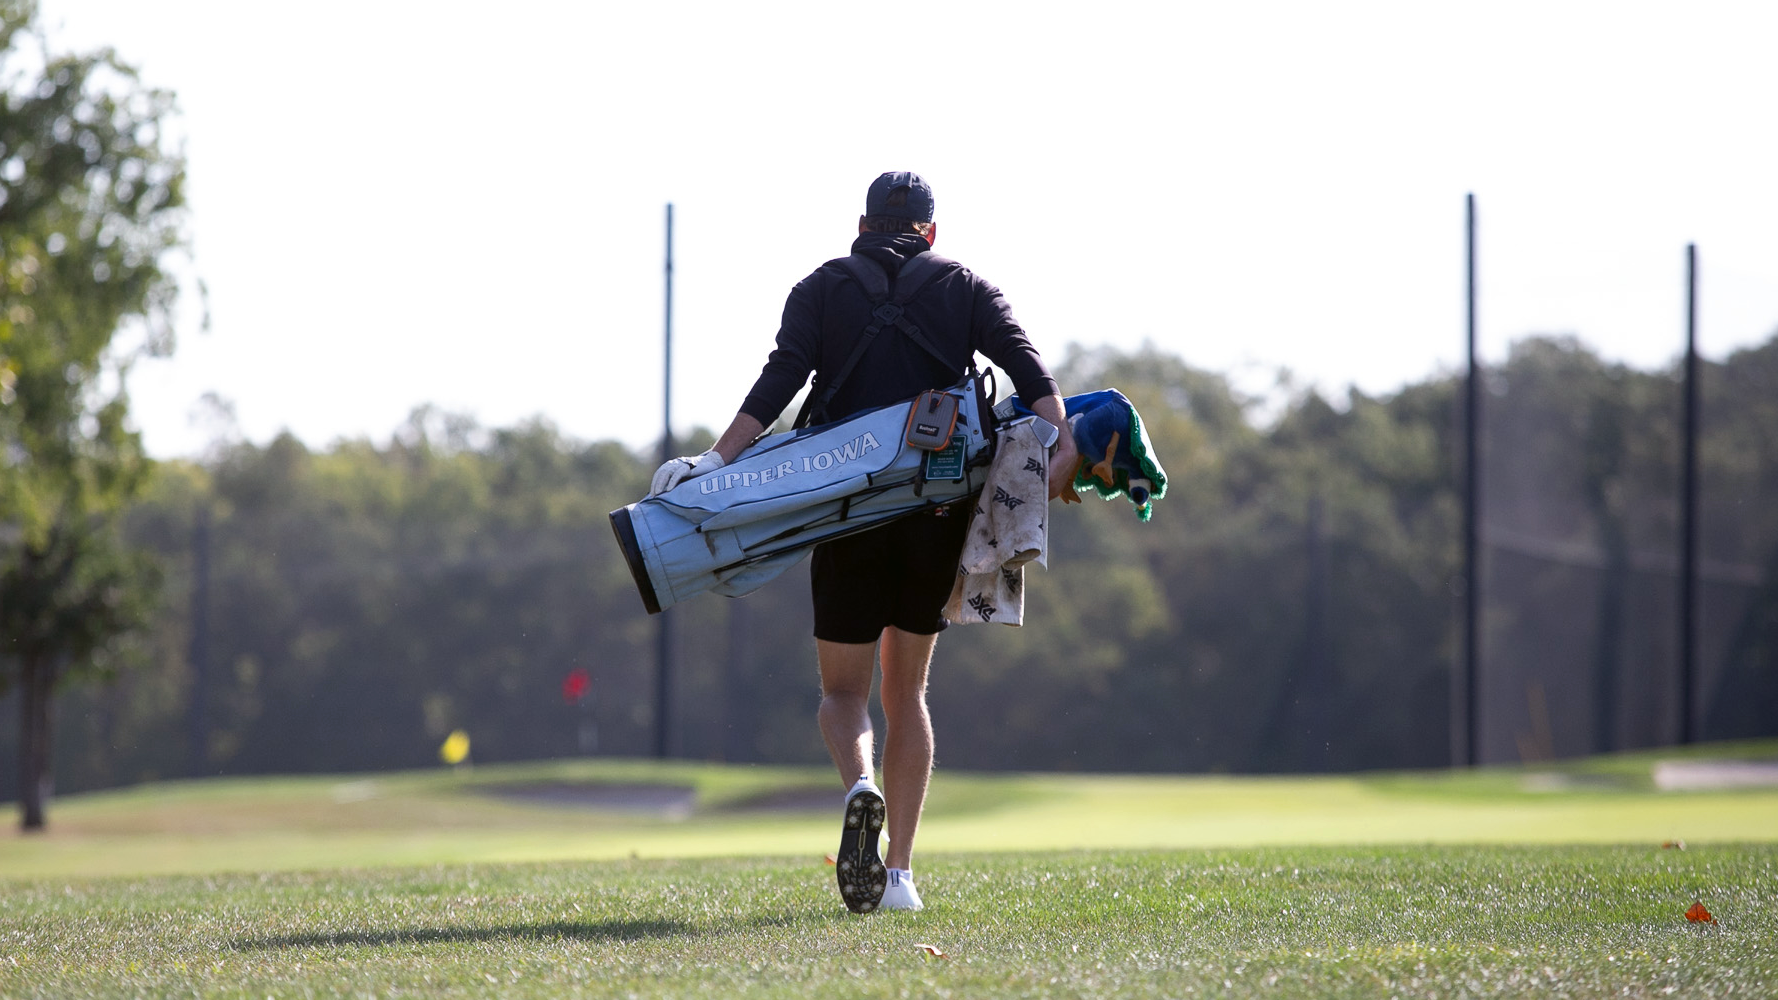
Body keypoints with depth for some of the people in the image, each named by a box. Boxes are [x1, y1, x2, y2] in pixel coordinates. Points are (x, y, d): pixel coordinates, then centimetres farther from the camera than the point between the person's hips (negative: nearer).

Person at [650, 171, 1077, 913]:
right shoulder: (964, 287, 11)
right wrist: (1059, 442, -16)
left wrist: (717, 460, -12)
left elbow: (779, 383, -8)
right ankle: (899, 874, 8)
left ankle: (860, 789, -23)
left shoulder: (822, 288, 7)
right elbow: (1023, 362, -6)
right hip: (938, 513, 1)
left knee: (843, 691, 11)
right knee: (907, 692, 15)